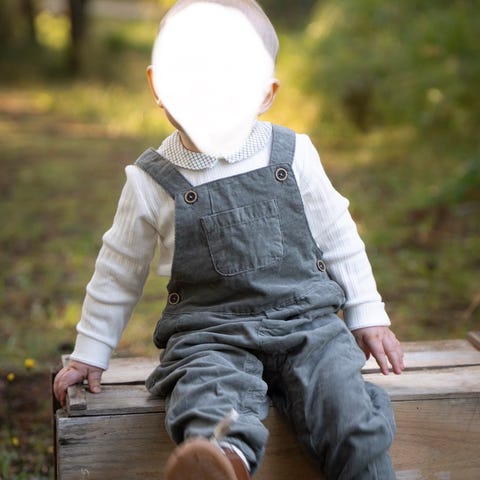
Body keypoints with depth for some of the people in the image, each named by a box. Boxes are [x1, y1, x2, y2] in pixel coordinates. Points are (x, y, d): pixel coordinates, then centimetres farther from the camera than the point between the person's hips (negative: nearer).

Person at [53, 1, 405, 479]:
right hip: (210, 334, -2)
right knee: (211, 404, -36)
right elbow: (119, 271, 12)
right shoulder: (152, 181, 0)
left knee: (356, 428, -23)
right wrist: (90, 353, 17)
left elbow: (338, 239, 15)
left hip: (307, 321, 2)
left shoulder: (293, 155, 3)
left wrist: (367, 315, 16)